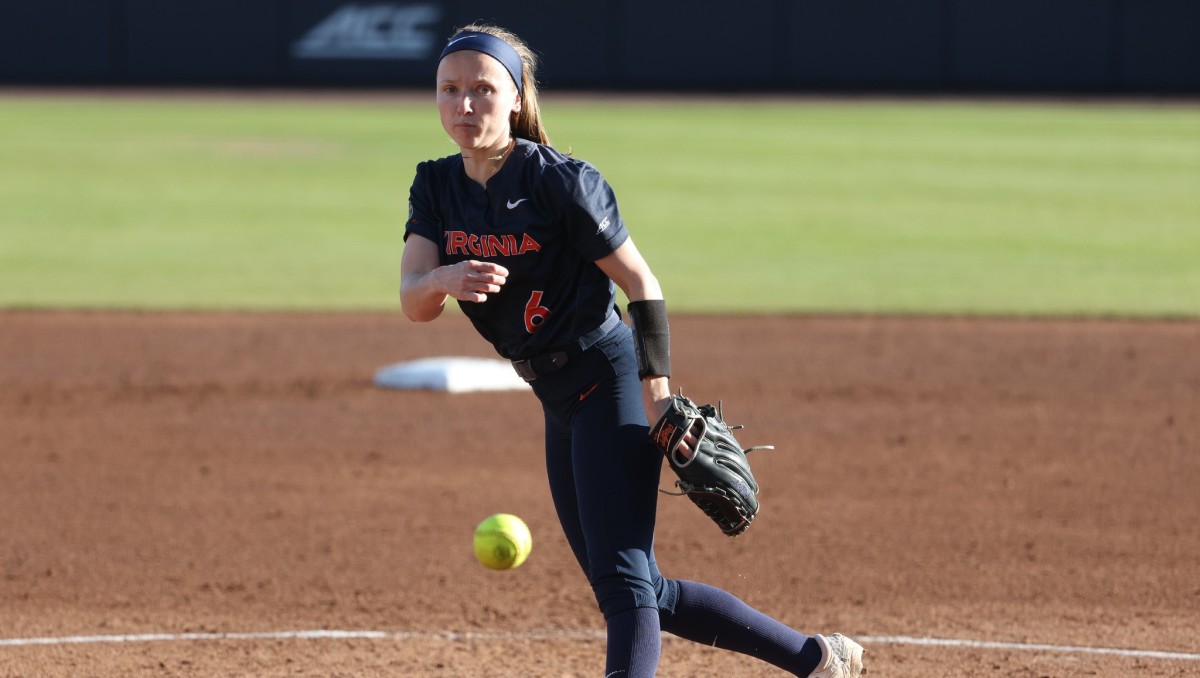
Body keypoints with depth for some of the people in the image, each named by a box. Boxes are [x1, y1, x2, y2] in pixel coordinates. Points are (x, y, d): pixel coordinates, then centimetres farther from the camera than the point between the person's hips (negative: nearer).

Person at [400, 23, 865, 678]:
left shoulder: (559, 181, -16)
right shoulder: (437, 187, 2)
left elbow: (642, 283, -13)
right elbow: (411, 299, -12)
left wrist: (656, 397, -22)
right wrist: (444, 280, -36)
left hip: (610, 382, -8)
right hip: (561, 406, 8)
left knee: (621, 580, -18)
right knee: (642, 594, 13)